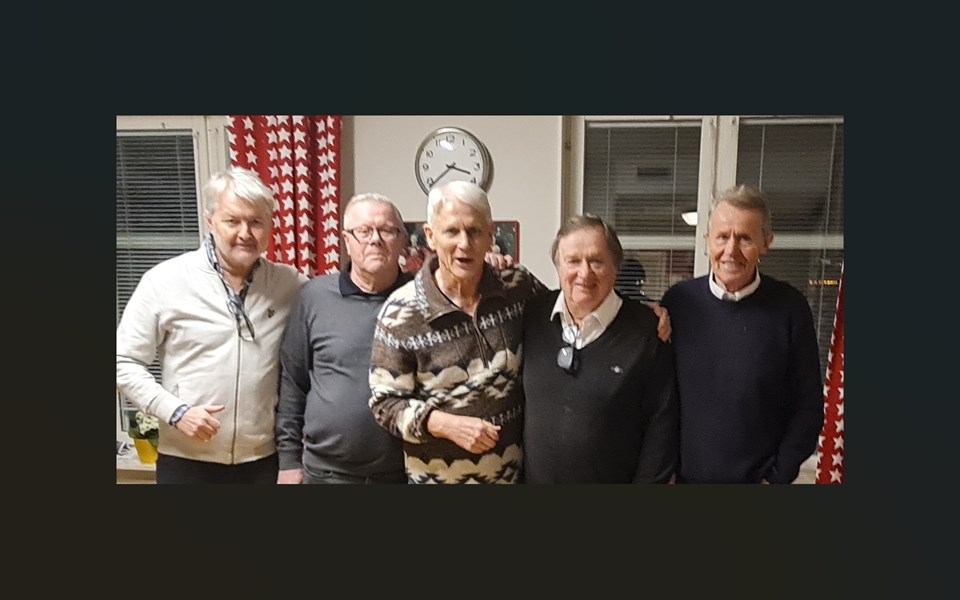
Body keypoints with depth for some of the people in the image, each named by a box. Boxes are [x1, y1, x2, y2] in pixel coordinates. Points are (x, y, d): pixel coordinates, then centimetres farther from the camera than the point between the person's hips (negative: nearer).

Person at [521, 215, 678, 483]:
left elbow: (661, 422, -10)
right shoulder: (531, 315, -5)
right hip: (533, 476, 3)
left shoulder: (647, 330, -13)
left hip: (614, 476, -2)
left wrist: (647, 480, -11)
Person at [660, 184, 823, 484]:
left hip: (758, 478, -1)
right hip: (684, 475, 1)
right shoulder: (678, 300, -6)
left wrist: (777, 476, -7)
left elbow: (808, 406, -4)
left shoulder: (789, 307, -9)